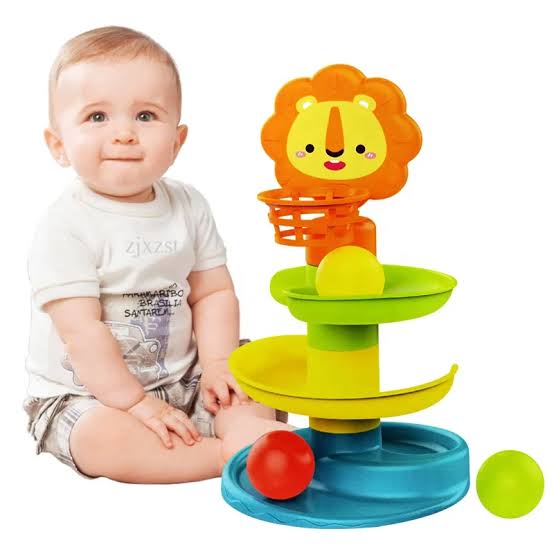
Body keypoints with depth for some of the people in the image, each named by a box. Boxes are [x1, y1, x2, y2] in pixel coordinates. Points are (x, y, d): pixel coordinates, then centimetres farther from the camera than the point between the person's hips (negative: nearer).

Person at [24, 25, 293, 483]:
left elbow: (214, 292, 1)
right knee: (104, 439, -34)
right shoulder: (67, 228, -18)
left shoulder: (188, 206, -1)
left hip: (181, 381, 6)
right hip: (85, 394, -5)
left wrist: (218, 365, -13)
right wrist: (139, 405, -22)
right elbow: (82, 332, -21)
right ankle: (229, 451, -27)